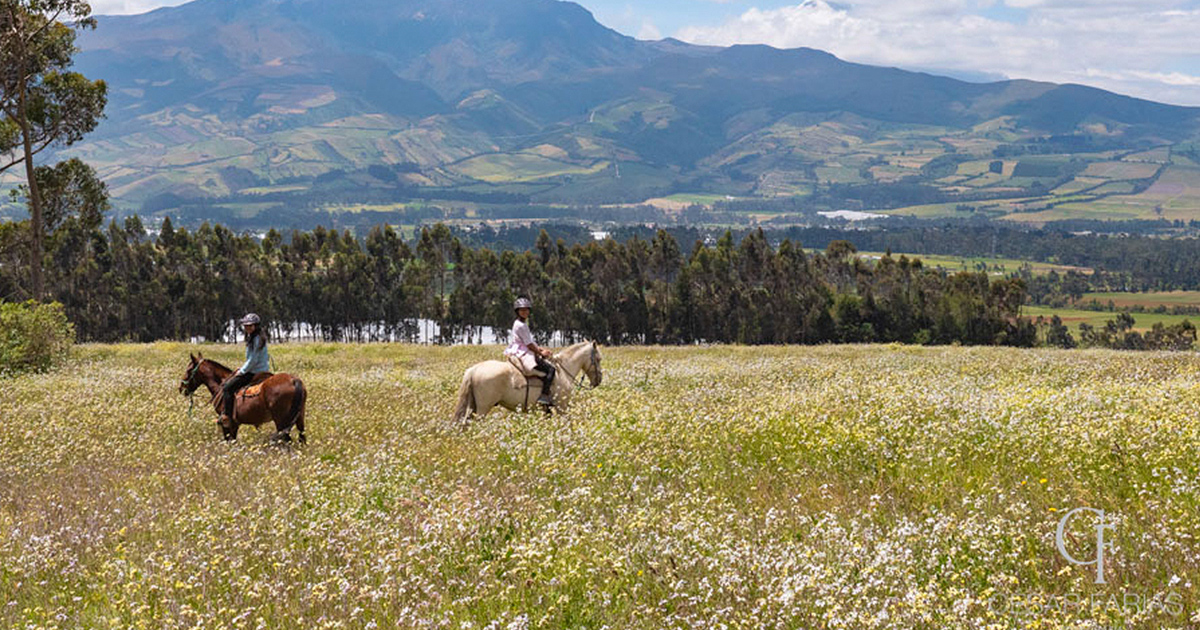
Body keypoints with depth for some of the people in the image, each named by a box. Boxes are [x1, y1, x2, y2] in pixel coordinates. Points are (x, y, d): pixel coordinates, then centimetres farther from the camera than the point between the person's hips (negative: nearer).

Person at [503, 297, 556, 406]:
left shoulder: (524, 324, 17)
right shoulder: (520, 325, -15)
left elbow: (531, 343, 20)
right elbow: (529, 345, -14)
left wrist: (542, 350, 9)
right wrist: (541, 353, -3)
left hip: (526, 353, 11)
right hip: (524, 355, -11)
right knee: (550, 369, -19)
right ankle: (544, 396, -29)